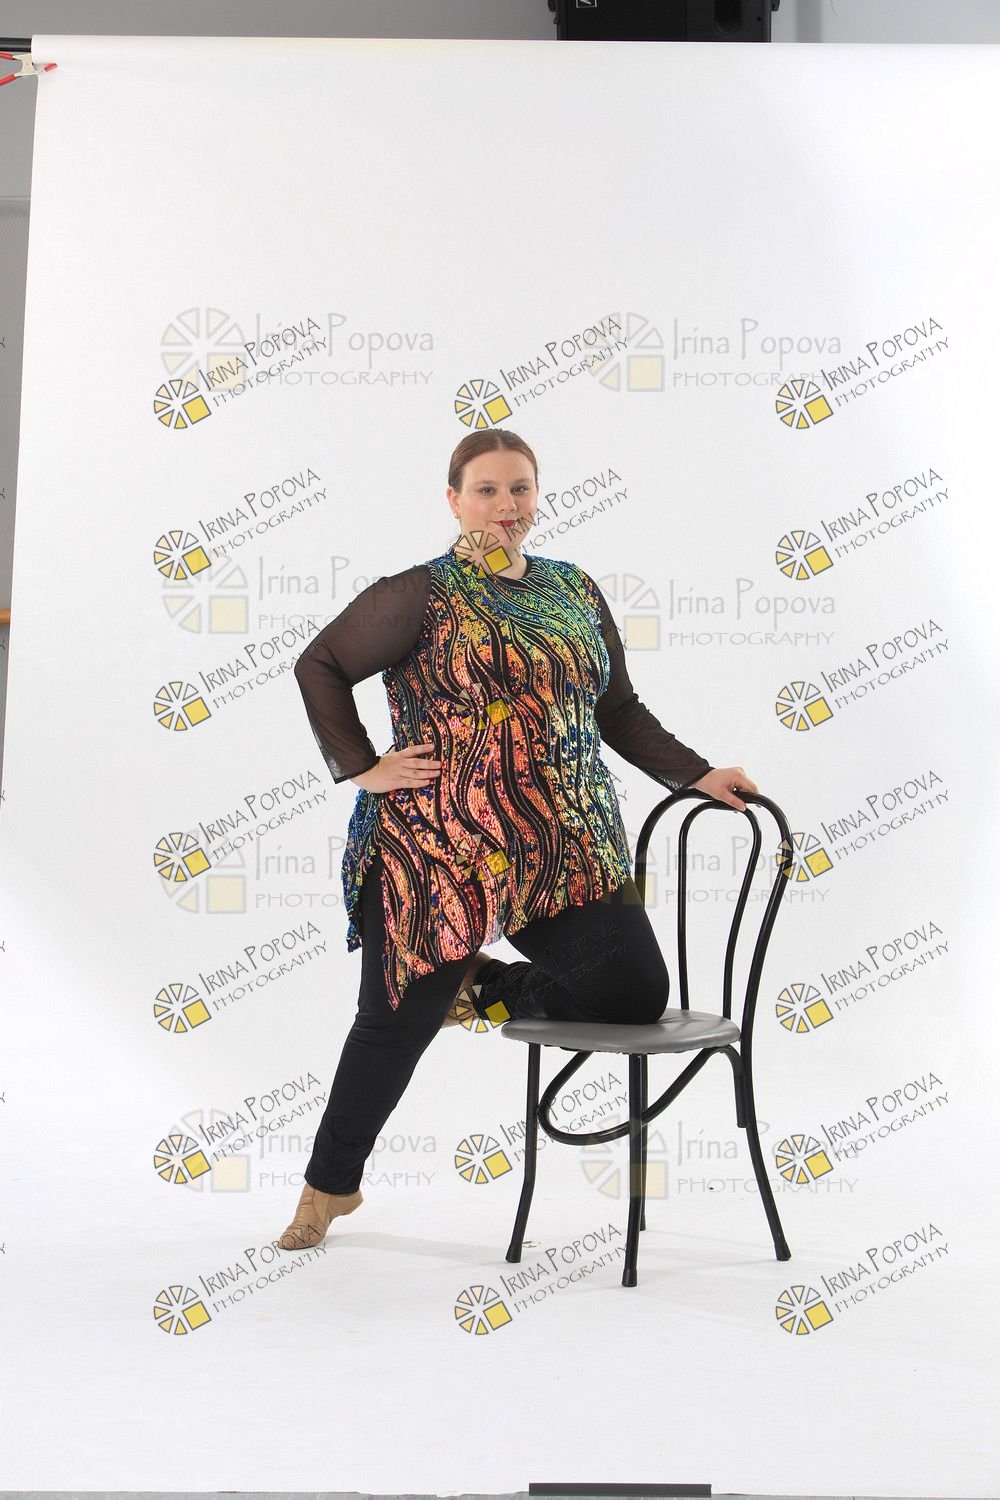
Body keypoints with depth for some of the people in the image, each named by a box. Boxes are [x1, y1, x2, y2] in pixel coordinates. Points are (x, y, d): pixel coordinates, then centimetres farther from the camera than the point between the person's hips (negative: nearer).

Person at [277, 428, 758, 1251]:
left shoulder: (575, 589, 15)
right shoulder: (421, 594, -1)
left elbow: (620, 710, 20)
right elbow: (319, 666, 2)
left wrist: (698, 773, 12)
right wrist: (364, 768, -4)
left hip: (569, 848, 5)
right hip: (438, 848, -4)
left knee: (638, 991, -8)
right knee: (398, 1019, 1)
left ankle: (481, 988, 17)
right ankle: (330, 1184, 24)